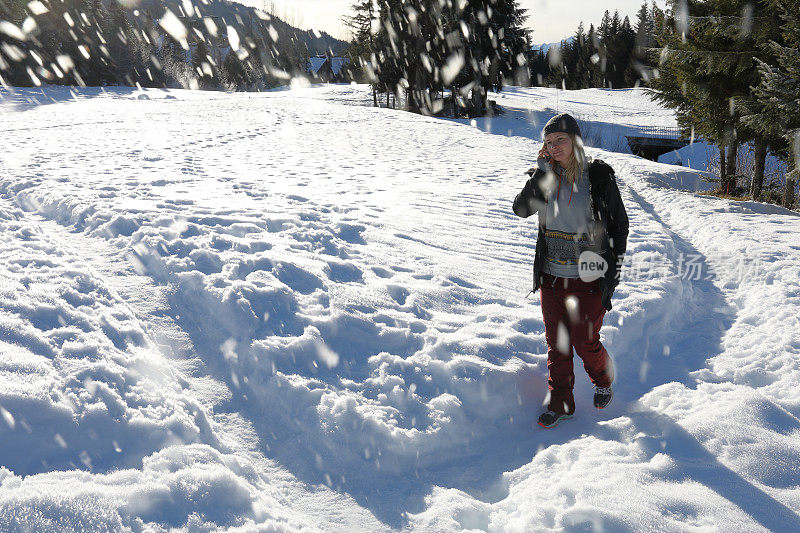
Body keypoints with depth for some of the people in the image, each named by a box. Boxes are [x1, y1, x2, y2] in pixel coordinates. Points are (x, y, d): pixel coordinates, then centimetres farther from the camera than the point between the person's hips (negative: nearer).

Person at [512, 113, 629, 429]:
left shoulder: (598, 176, -6)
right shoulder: (546, 176, 5)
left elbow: (620, 223, 0)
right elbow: (520, 209, -8)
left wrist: (614, 268, -5)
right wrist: (541, 170, -12)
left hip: (588, 278, -3)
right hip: (551, 276, 4)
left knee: (585, 342, 5)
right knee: (556, 343, 9)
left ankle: (603, 381, 36)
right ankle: (560, 403, 23)